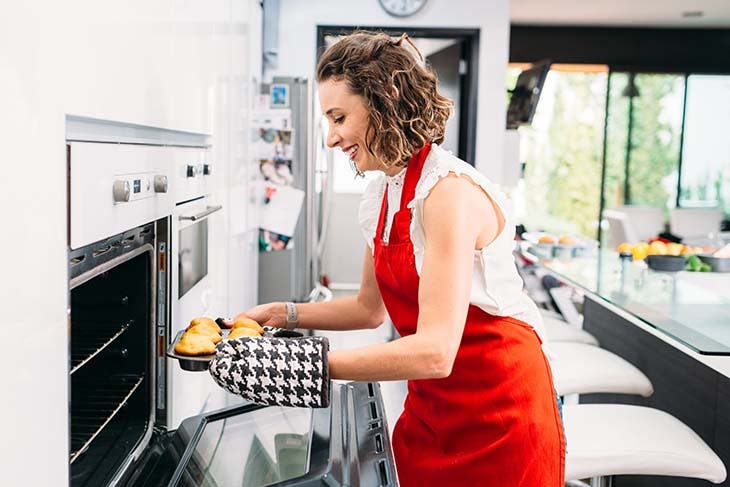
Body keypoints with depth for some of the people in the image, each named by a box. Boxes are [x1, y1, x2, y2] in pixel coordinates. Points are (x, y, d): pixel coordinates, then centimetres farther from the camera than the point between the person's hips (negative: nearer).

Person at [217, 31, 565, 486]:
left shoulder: (450, 191, -23)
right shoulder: (377, 199, 3)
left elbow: (434, 352, -29)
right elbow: (370, 308, 15)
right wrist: (282, 313, 4)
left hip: (501, 414, -7)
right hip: (431, 410, 7)